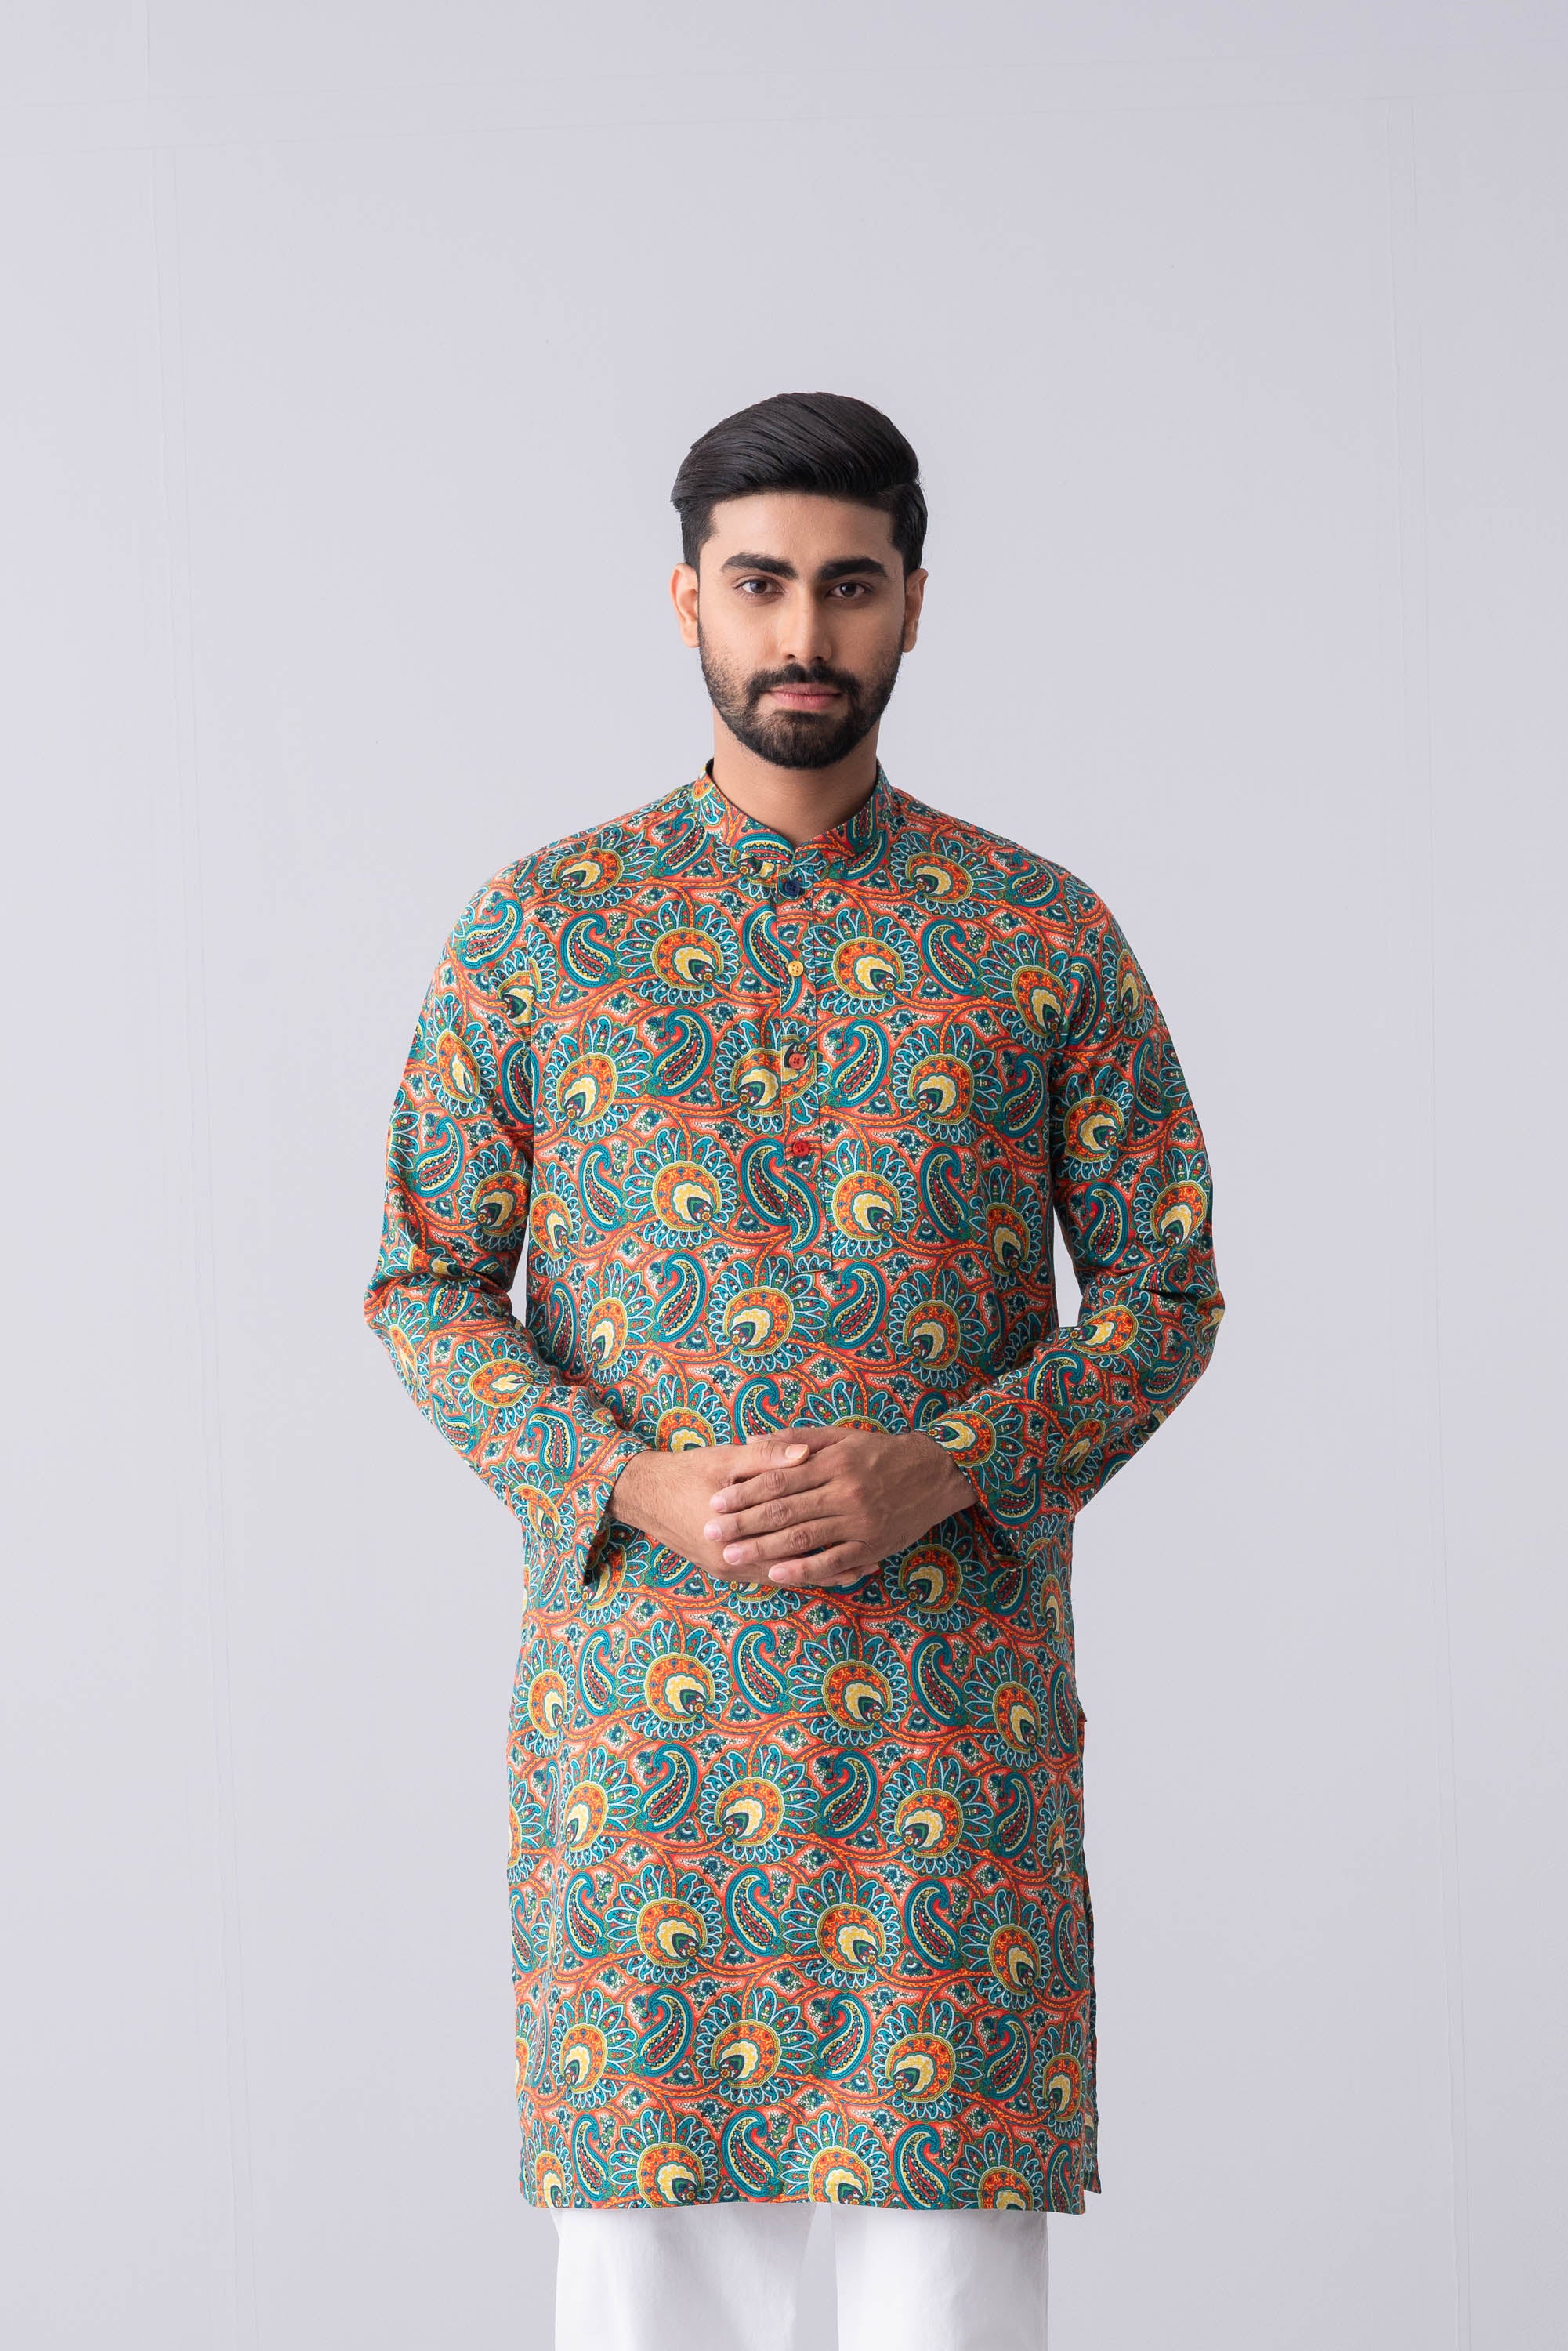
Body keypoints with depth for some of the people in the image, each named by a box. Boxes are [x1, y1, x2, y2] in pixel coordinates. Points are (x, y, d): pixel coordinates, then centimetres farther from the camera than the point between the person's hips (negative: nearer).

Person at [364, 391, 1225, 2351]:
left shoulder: (1044, 934, 4)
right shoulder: (540, 926, 5)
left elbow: (1165, 1284, 4)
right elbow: (425, 1287, 5)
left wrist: (942, 1468, -13)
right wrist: (634, 1488, -12)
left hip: (955, 1664, 0)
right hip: (635, 1661, 1)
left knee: (952, 2189, -1)